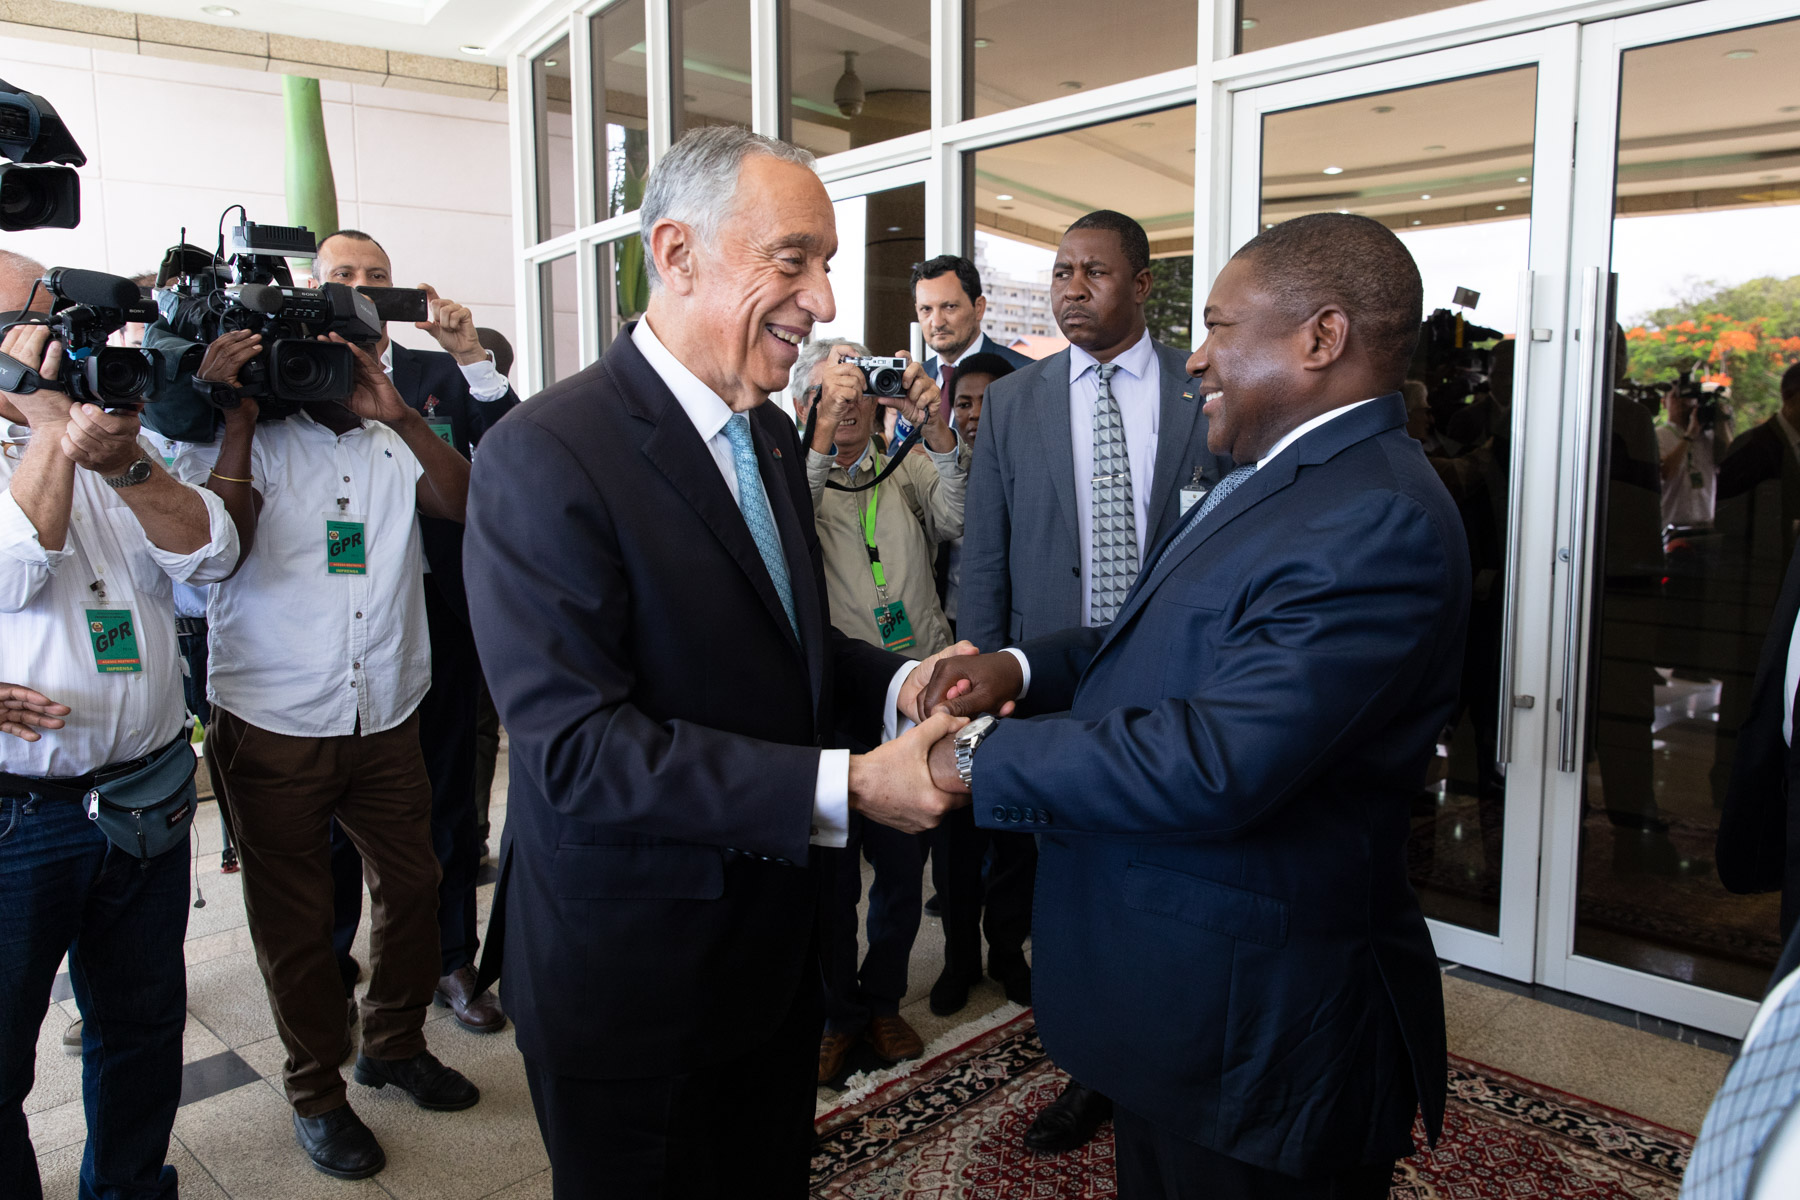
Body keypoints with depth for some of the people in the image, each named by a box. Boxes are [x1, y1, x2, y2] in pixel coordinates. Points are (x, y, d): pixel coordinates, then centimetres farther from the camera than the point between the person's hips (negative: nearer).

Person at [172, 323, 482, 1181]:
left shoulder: (393, 442, 7)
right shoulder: (242, 439, -1)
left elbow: (467, 500, -9)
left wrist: (397, 413, -15)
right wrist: (236, 418, -14)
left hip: (386, 720, 3)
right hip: (274, 726, -3)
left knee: (412, 884, 12)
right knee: (295, 915, 9)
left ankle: (394, 1043, 35)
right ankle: (316, 1093, 27)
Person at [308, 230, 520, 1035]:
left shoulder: (440, 375, 6)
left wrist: (472, 356, -14)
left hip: (435, 614, 2)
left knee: (446, 800, 12)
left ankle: (450, 961, 28)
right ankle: (328, 970, 31)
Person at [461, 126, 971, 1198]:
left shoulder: (772, 435, 6)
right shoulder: (548, 454, -21)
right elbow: (574, 746, -27)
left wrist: (894, 684, -8)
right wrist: (843, 788, -29)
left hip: (774, 940, 8)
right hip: (629, 977, -7)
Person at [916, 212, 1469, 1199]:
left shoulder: (1377, 523, -25)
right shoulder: (1281, 478, 8)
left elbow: (1215, 762, -33)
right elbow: (1191, 643, 14)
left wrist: (978, 758, -22)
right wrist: (1023, 666, -2)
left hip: (1256, 1032, -9)